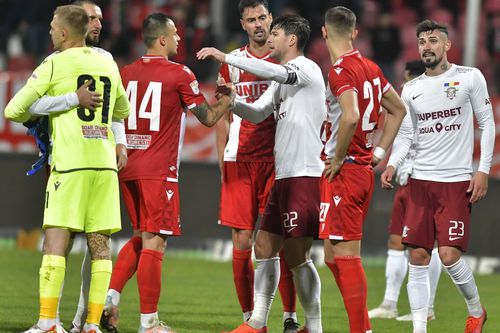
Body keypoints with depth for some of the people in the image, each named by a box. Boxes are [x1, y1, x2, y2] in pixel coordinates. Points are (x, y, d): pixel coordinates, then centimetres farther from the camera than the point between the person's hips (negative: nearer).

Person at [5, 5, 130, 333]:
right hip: (105, 162, 5)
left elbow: (14, 110, 0)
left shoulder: (55, 64, 0)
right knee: (100, 244, 3)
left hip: (70, 162, -5)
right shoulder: (109, 65, 15)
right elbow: (122, 111, 32)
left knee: (55, 241, -6)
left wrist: (32, 116, 21)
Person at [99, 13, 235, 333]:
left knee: (141, 236, 19)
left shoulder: (126, 73, 9)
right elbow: (208, 117, -1)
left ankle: (111, 297, 5)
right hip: (159, 171, -6)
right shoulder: (180, 74, -7)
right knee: (154, 241, -2)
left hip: (127, 169, 6)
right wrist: (228, 98, 16)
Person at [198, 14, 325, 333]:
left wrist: (225, 57, -25)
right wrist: (230, 102, 3)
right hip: (284, 175, 10)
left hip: (305, 175, -10)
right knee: (264, 247, 10)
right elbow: (258, 113, 23)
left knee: (296, 254, -8)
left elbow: (273, 71, -27)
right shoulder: (283, 77, 21)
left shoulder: (307, 69, -8)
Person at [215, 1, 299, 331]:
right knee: (242, 240, -1)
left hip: (277, 158, -2)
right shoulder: (232, 62, 11)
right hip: (239, 160, 2)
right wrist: (221, 157, 5)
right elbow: (223, 115, 14)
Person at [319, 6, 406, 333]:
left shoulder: (340, 71, -15)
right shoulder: (370, 68, 11)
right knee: (334, 255, 15)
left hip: (343, 171, -9)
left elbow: (351, 117, -31)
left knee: (346, 255, -7)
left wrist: (338, 159, -18)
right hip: (365, 170, 9)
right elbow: (399, 110, 24)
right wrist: (378, 153, 20)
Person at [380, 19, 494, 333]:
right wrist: (392, 165, -8)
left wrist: (483, 170, -7)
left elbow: (487, 123, 1)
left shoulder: (469, 77, 0)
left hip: (457, 180, -4)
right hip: (421, 179, 4)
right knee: (418, 257, -1)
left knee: (449, 254, -12)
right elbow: (406, 134, 11)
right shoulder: (411, 89, 11)